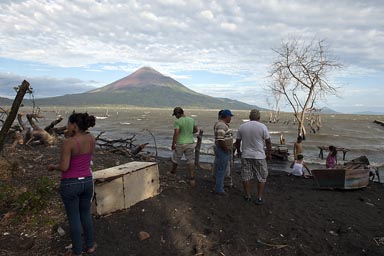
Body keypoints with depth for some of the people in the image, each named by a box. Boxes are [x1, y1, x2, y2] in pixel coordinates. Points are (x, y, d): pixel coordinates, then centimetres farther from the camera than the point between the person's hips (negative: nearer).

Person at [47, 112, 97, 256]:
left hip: (70, 185, -5)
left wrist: (53, 166, 2)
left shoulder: (68, 142, -21)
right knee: (86, 214, 23)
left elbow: (64, 167, -21)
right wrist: (71, 135, 4)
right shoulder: (91, 138, -3)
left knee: (73, 218, 11)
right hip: (87, 182, 5)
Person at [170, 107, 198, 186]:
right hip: (190, 143, 4)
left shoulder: (177, 121, -15)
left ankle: (173, 172, 42)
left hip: (180, 144, -3)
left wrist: (173, 144, -12)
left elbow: (176, 134, -20)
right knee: (191, 161, 5)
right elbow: (196, 130, 14)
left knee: (175, 159, 19)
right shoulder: (192, 119, 2)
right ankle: (192, 179, -1)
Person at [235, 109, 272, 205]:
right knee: (262, 177, 10)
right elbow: (268, 142, -6)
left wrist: (238, 151, 23)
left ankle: (248, 196, 21)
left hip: (245, 155, 3)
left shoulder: (242, 126, 1)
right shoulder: (262, 127, -8)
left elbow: (237, 141, 8)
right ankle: (259, 198, 11)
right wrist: (269, 154, 7)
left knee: (246, 176, 13)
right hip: (259, 156, -2)